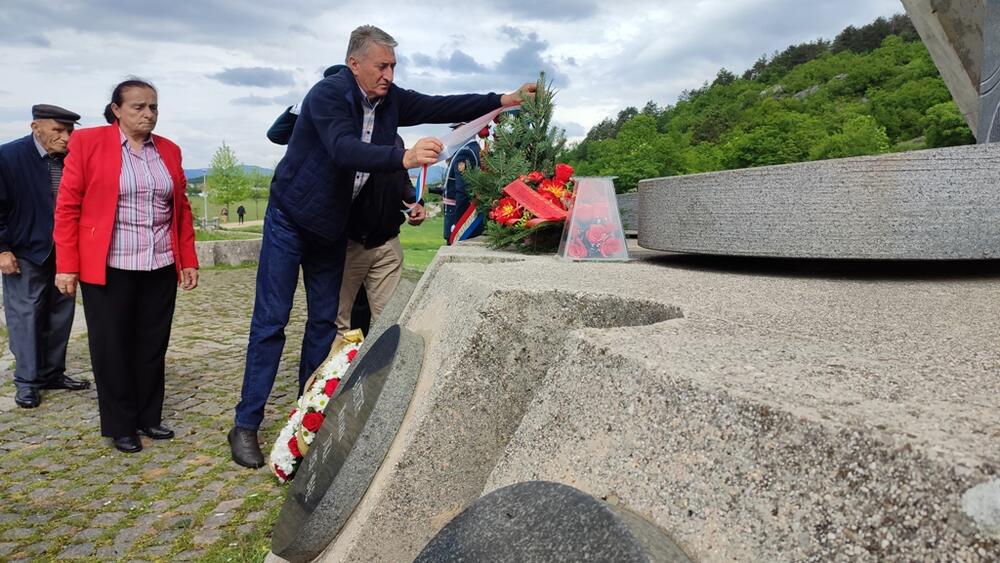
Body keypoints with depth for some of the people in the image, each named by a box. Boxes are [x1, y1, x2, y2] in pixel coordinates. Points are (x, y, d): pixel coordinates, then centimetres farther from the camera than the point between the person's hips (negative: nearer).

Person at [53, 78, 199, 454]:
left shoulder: (169, 150, 11)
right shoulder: (87, 142, -1)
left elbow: (182, 210, 13)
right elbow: (67, 207, -3)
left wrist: (188, 260, 8)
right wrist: (66, 266, -7)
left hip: (160, 267, 4)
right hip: (108, 268, -3)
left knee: (153, 346, 10)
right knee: (112, 349, 4)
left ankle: (149, 418, 23)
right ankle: (120, 427, 17)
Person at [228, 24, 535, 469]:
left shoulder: (390, 99, -3)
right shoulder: (327, 94, -24)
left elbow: (441, 107, -2)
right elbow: (345, 150, -40)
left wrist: (504, 100, -10)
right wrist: (404, 158, -55)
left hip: (332, 229, 7)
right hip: (289, 222, -7)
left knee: (324, 321, 8)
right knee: (270, 322, -5)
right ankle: (246, 425, 3)